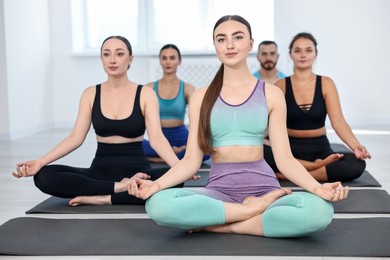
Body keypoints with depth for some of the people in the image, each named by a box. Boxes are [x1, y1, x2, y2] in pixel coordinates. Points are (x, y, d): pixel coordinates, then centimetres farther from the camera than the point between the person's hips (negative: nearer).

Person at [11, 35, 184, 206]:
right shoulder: (90, 94, 5)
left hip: (137, 171, -2)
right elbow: (76, 137, -1)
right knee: (44, 176, -23)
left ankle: (104, 198, -26)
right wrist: (41, 161, -15)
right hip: (101, 171, 2)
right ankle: (120, 188, -24)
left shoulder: (145, 94, -2)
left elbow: (156, 137, -13)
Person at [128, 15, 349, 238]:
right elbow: (191, 160, 3)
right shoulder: (201, 97, 8)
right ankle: (256, 209, -17)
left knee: (320, 210, -33)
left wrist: (317, 187, -18)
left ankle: (220, 225, -17)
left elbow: (284, 157, 0)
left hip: (263, 188, 0)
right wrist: (157, 184, -15)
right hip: (219, 190, 1)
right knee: (158, 204, -32)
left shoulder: (271, 94, 5)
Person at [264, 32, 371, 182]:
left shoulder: (326, 83, 2)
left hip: (319, 149, 1)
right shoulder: (281, 85, 2)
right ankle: (317, 166, -23)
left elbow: (337, 120, -9)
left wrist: (355, 145, -27)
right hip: (289, 148, -1)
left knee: (356, 164, -29)